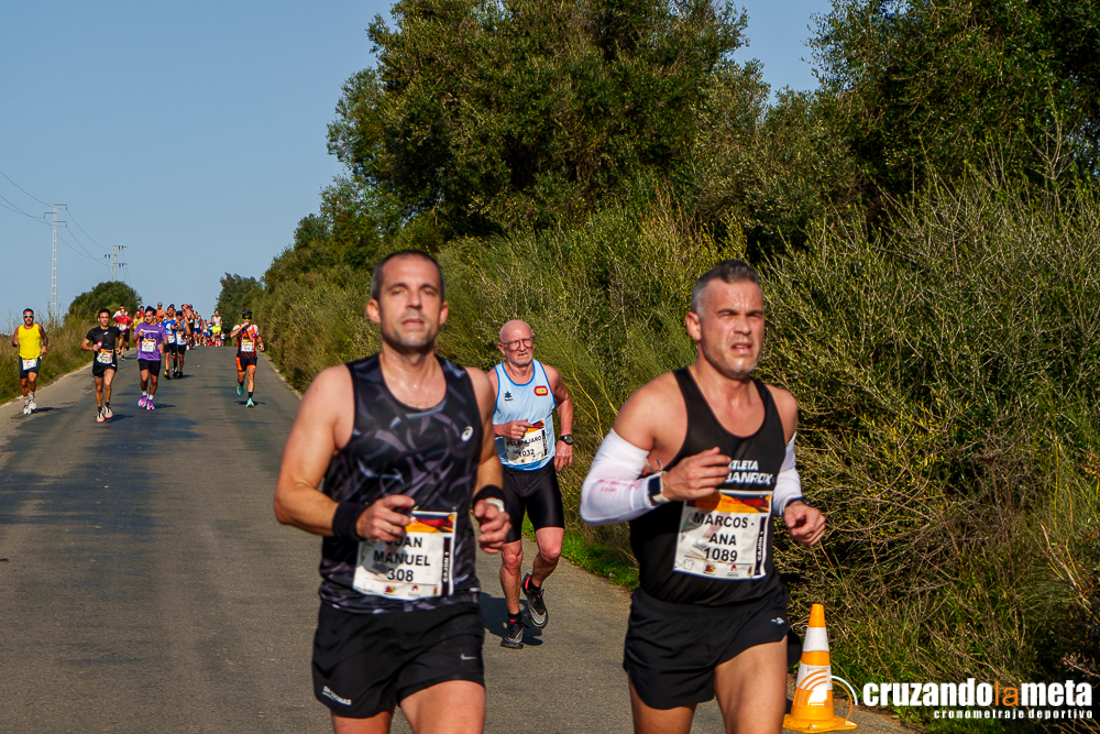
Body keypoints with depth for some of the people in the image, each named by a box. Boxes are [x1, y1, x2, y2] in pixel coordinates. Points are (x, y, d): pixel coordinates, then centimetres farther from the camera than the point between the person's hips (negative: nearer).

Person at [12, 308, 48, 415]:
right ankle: (26, 402, 27)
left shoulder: (38, 328, 1)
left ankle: (32, 396, 7)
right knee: (23, 383, 5)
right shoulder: (19, 329, 3)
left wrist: (44, 347, -1)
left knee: (32, 380, -21)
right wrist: (15, 342, -18)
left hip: (35, 358, -2)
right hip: (23, 358, 2)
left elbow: (45, 338, 17)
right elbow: (13, 343, 6)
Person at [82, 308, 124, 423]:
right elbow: (82, 345, 3)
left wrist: (119, 346, 9)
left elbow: (120, 337, 27)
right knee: (99, 388, 10)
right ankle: (99, 411, 28)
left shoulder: (115, 330, 2)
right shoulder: (94, 332, -3)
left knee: (107, 383, -24)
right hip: (98, 363, 1)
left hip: (111, 363, -1)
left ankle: (107, 406, -4)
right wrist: (91, 348, -16)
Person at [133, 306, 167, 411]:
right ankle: (144, 395, 10)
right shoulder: (141, 326, 5)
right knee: (144, 378, -18)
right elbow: (134, 339, 7)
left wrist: (162, 343, -18)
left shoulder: (160, 327, 2)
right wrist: (138, 335, -16)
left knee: (154, 381, 5)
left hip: (155, 358, 1)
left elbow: (165, 339, 6)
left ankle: (150, 400, 25)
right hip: (143, 356, -1)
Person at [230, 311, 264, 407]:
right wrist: (242, 326, -26)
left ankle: (250, 399, -16)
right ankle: (240, 385, 47)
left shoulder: (255, 328, 7)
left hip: (252, 356, 1)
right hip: (241, 356, -1)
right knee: (240, 378, 9)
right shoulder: (238, 327, -4)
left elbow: (258, 337, 28)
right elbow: (231, 335, -27)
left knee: (251, 376, -15)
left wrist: (261, 343, 7)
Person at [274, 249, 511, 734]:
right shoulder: (337, 390, -4)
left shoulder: (474, 388, 7)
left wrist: (490, 501, 7)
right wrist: (356, 520, -23)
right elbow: (289, 497, -5)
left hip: (447, 621, 1)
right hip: (356, 619, -1)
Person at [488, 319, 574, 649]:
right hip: (506, 474, -2)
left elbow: (564, 401, 21)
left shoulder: (549, 375, 0)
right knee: (511, 558, 1)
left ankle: (534, 588, 21)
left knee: (551, 550, -13)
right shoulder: (491, 382, -10)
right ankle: (514, 620, 25)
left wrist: (566, 439, 9)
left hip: (543, 473, 2)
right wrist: (502, 429, -23)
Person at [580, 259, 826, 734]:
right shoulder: (657, 405, -11)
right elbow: (593, 503, -11)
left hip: (754, 613, 3)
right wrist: (663, 486, -27)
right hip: (669, 619, -3)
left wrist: (793, 506, 5)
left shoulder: (780, 407, 6)